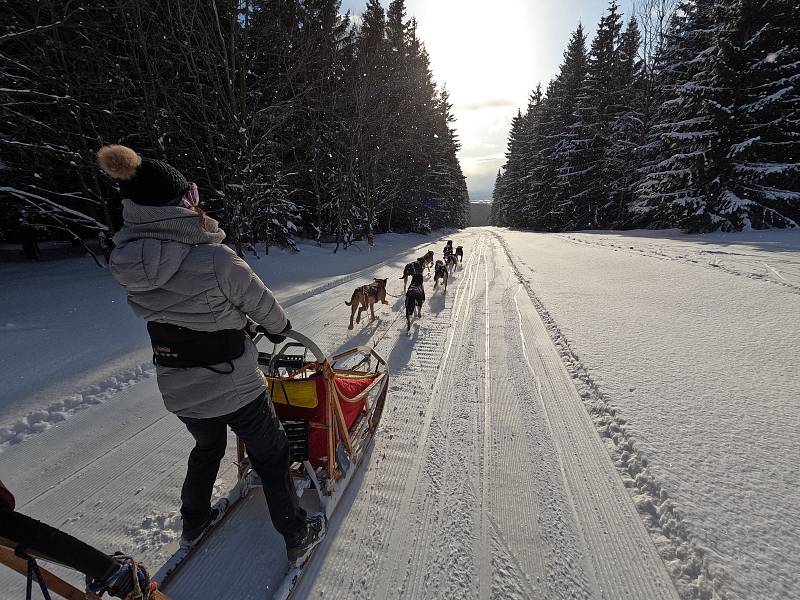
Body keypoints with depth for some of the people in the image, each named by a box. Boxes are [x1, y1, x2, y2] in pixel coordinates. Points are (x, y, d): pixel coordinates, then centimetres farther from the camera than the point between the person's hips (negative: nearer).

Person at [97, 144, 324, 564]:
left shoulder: (128, 262, -7)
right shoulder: (213, 258, -27)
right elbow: (261, 303, -13)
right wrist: (279, 328, 9)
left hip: (179, 391, 6)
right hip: (233, 388, -6)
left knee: (207, 447, 33)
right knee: (271, 456, 16)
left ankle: (194, 522, 56)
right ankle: (296, 537, 35)